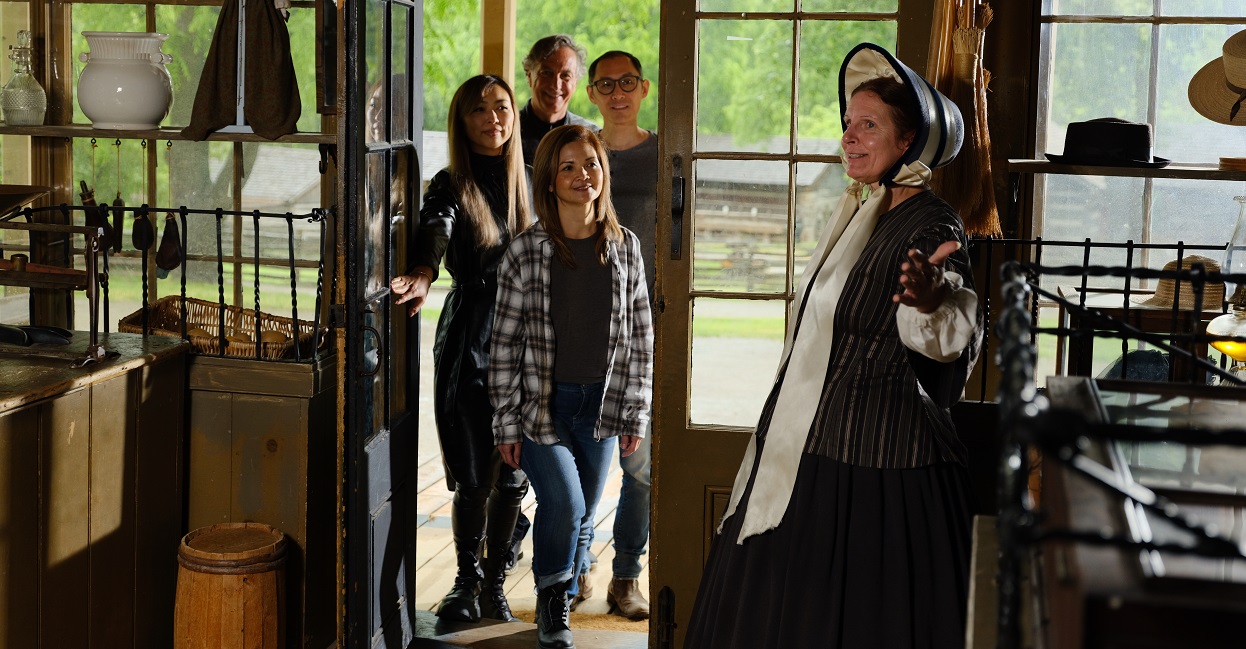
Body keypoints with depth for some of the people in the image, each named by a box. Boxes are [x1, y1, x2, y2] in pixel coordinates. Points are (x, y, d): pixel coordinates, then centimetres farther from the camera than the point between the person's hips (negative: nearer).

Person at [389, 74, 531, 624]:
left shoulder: (526, 181, 8)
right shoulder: (451, 186, -6)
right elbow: (434, 228, -28)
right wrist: (422, 275, -50)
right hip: (468, 338, -3)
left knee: (511, 474, 6)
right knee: (473, 475, -1)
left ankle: (495, 581, 24)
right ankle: (467, 580, 21)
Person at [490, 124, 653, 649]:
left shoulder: (625, 247, 1)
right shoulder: (526, 251, -8)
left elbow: (640, 336, 6)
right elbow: (506, 340, -5)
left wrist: (635, 413, 4)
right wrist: (506, 422, -7)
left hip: (600, 404, 3)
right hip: (542, 402, -3)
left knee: (583, 516, 10)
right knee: (564, 503, -16)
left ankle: (562, 600, 32)